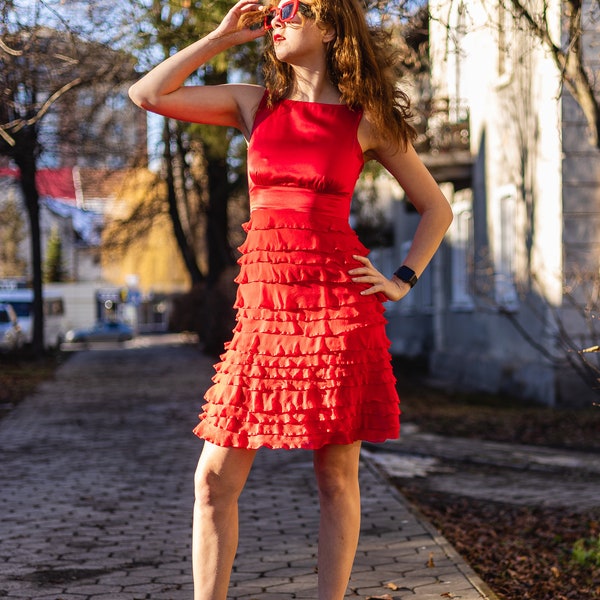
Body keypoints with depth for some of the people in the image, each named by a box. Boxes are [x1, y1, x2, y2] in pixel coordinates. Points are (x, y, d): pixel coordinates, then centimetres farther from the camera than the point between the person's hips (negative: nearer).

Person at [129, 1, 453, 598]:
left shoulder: (366, 120, 5)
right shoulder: (255, 104, 13)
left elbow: (436, 207, 12)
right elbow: (146, 94, 6)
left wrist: (402, 280, 1)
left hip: (337, 303, -3)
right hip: (263, 303, 3)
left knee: (335, 475, 3)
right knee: (215, 478, 0)